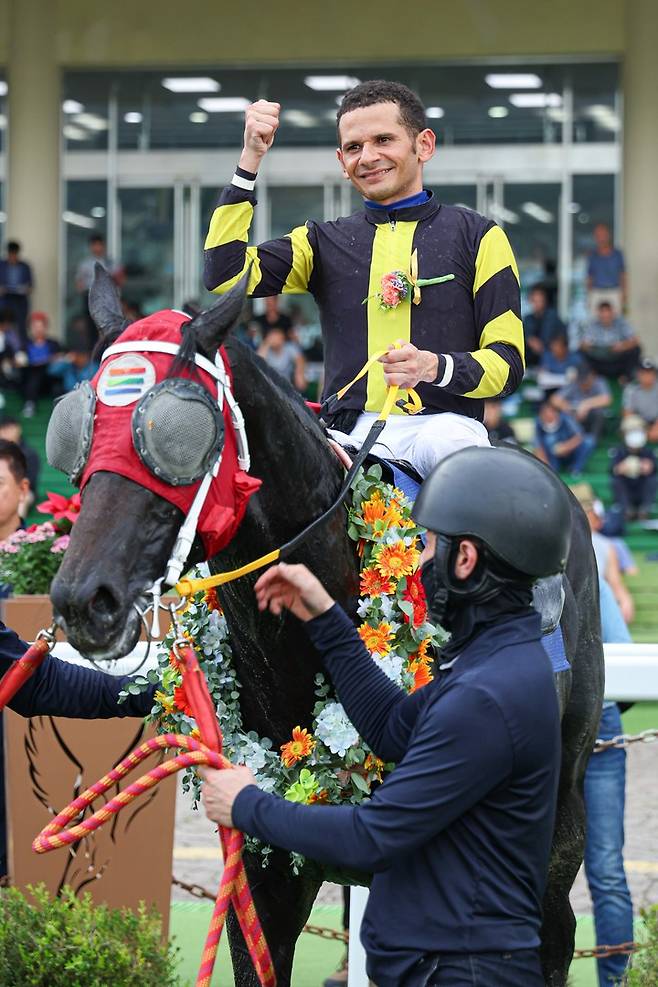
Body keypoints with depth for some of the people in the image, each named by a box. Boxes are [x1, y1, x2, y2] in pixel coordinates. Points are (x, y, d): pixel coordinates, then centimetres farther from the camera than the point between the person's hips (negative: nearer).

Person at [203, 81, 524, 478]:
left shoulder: (478, 237, 11)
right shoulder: (323, 241, 20)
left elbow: (509, 362, 4)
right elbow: (226, 277, 4)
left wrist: (436, 368, -17)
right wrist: (250, 161, 2)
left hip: (443, 422, -1)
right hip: (351, 431, 2)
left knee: (446, 446, -38)